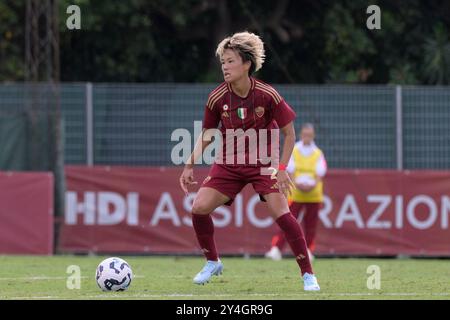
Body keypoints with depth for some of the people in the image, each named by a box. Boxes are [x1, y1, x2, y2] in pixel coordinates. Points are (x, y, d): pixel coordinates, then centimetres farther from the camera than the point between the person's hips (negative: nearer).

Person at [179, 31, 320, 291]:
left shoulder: (267, 95, -17)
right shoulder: (217, 98, -10)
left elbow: (289, 133, -8)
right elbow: (207, 134, 7)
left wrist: (282, 168, -17)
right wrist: (190, 165, -2)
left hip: (263, 162, -3)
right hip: (229, 163, 3)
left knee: (280, 212, -20)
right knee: (199, 207, -13)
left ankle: (308, 274, -8)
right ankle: (213, 262, 13)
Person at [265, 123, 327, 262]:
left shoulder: (318, 153, 8)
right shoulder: (293, 151, 5)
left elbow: (320, 172, 1)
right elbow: (290, 170, -3)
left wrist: (314, 184, -19)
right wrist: (297, 183, -21)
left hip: (313, 194, 2)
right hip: (295, 193, -2)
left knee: (310, 224, 4)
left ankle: (308, 251, 15)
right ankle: (276, 250, -15)